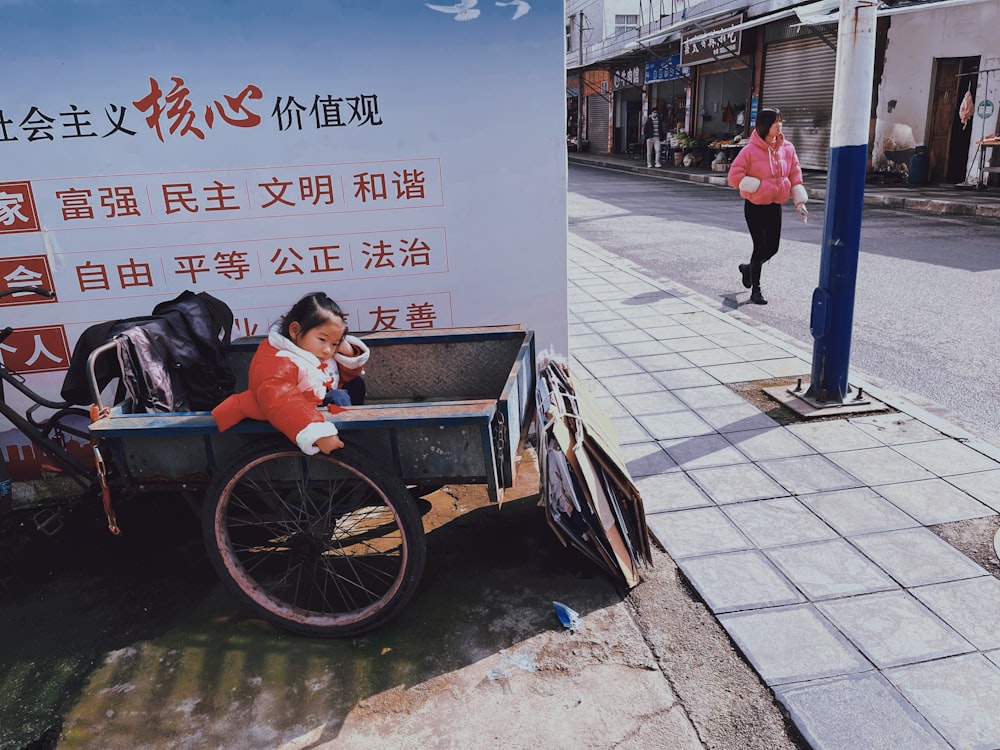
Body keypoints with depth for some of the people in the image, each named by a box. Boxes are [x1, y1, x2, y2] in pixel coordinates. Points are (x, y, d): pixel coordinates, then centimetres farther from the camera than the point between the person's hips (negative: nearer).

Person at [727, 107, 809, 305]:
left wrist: (800, 202, 2)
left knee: (772, 248, 9)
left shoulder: (787, 148, 2)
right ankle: (756, 290, 10)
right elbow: (735, 177, -12)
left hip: (775, 206, 5)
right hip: (755, 206, -5)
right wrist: (758, 186, -16)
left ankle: (748, 268, 38)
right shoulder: (750, 150, -12)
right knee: (761, 247, -5)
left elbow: (795, 176, 8)